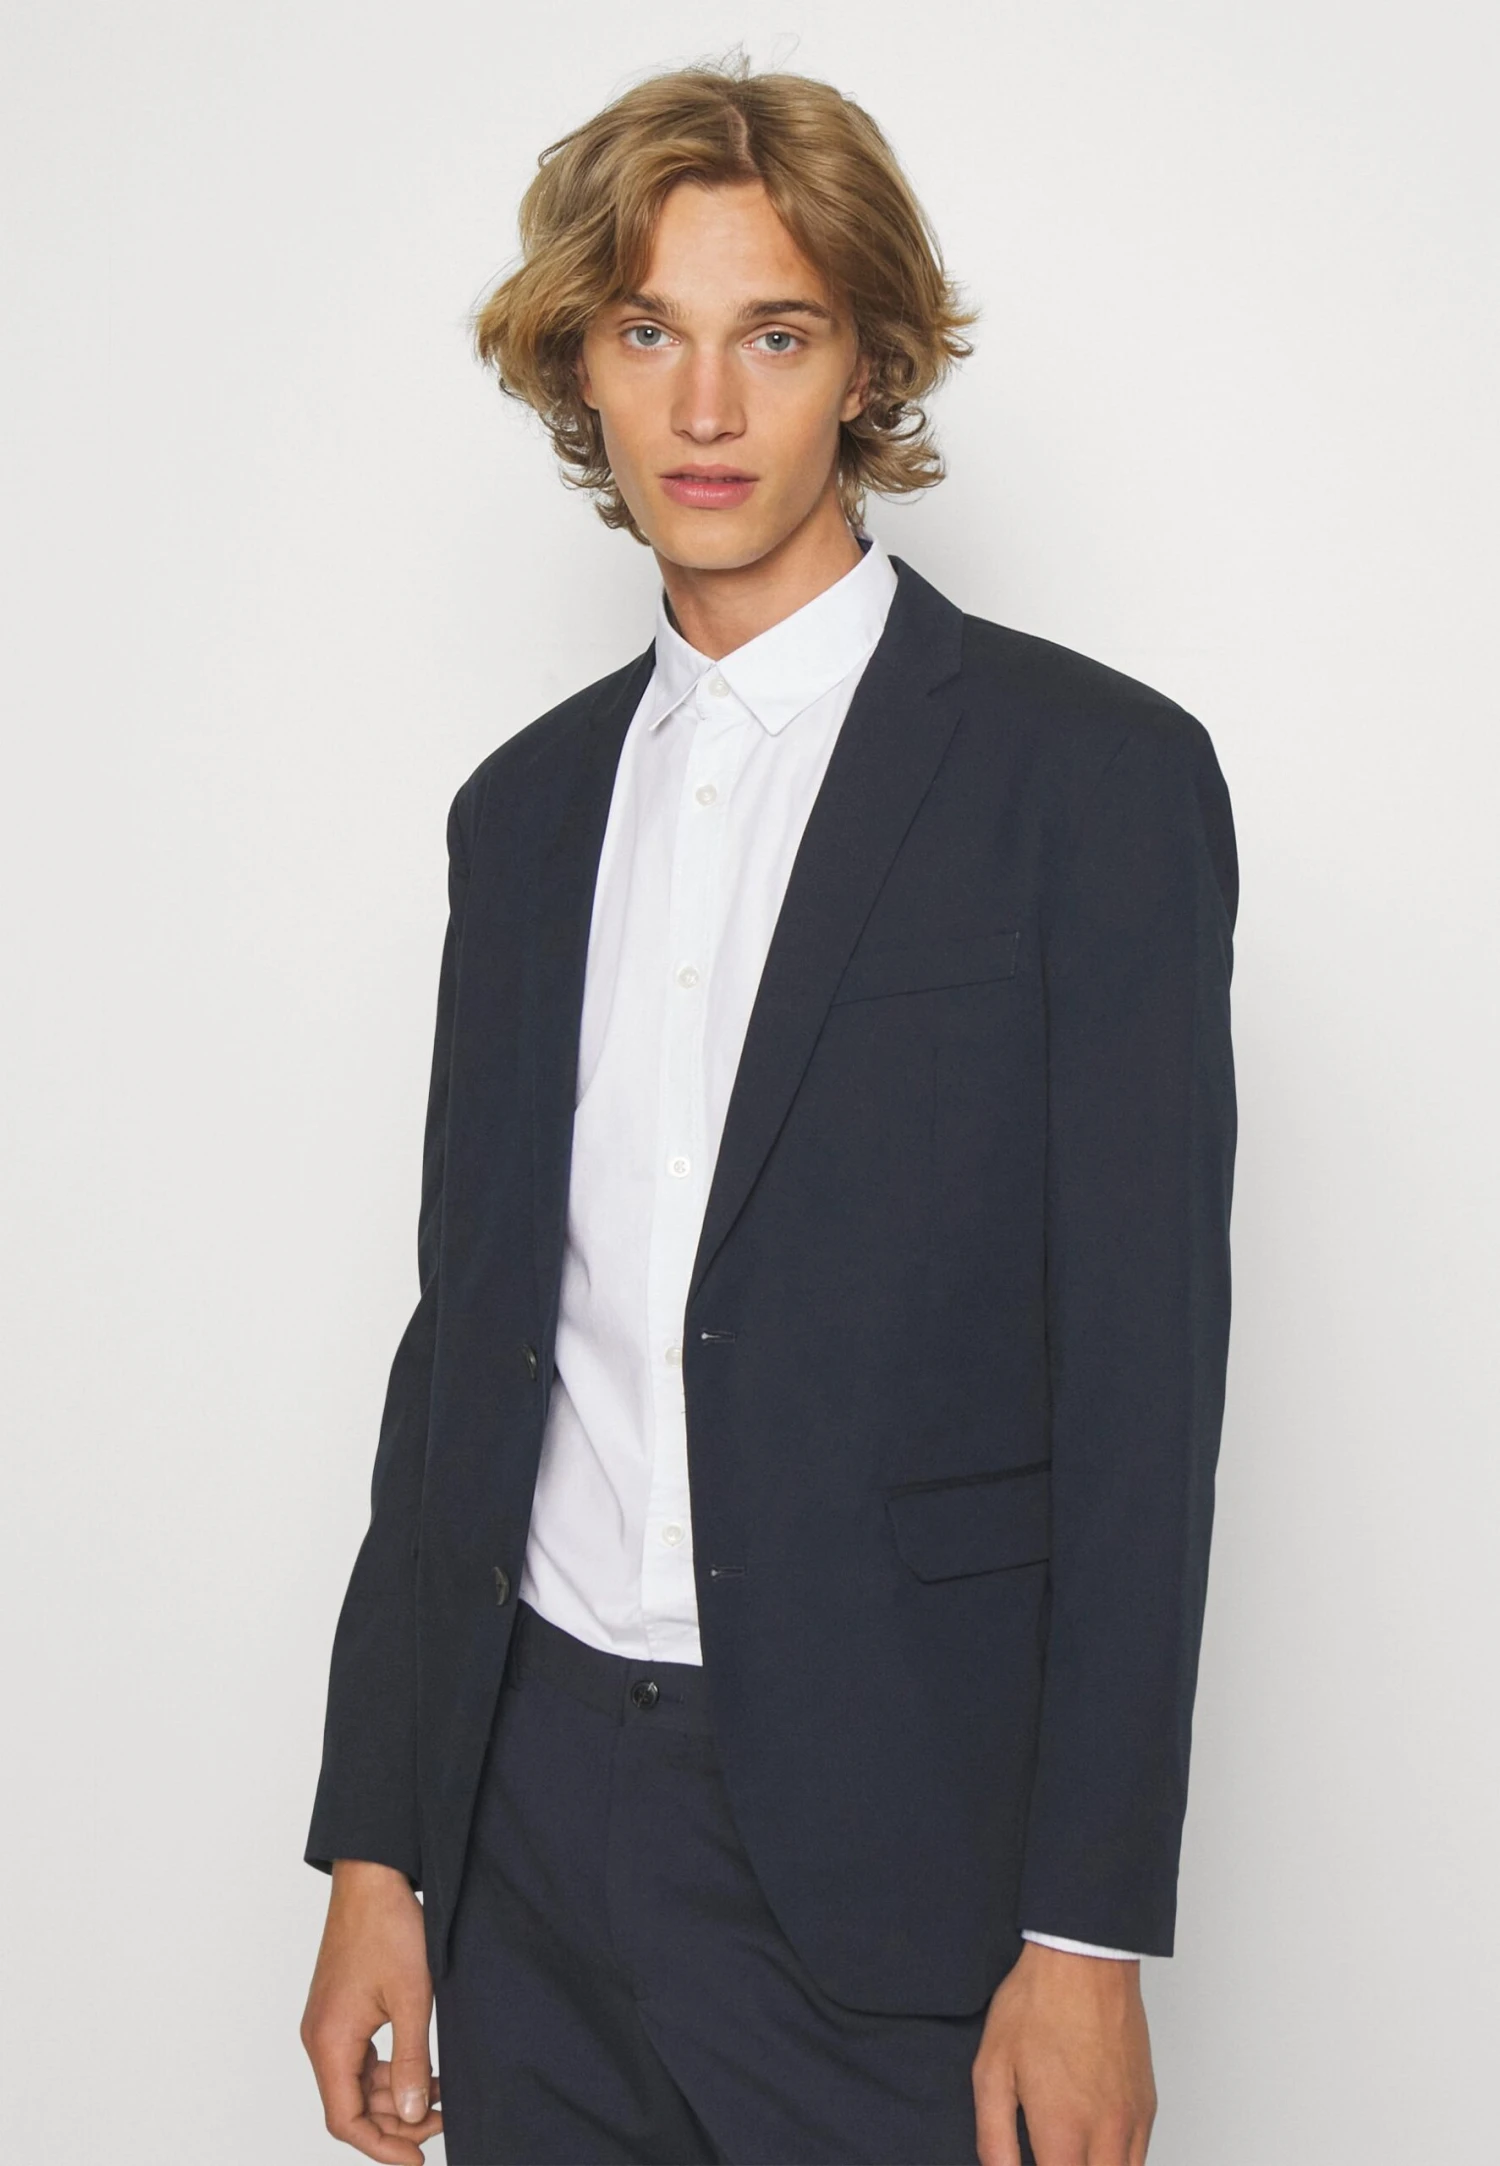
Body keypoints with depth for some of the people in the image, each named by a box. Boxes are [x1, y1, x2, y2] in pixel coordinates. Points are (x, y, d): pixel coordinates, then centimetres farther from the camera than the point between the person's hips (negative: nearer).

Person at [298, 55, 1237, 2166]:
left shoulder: (1092, 771, -6)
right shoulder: (527, 806, 10)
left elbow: (1142, 1378, -9)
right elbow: (465, 1338, 11)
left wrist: (1088, 1931, -12)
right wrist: (375, 1848, 9)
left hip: (893, 1839, -4)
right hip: (534, 1811, 5)